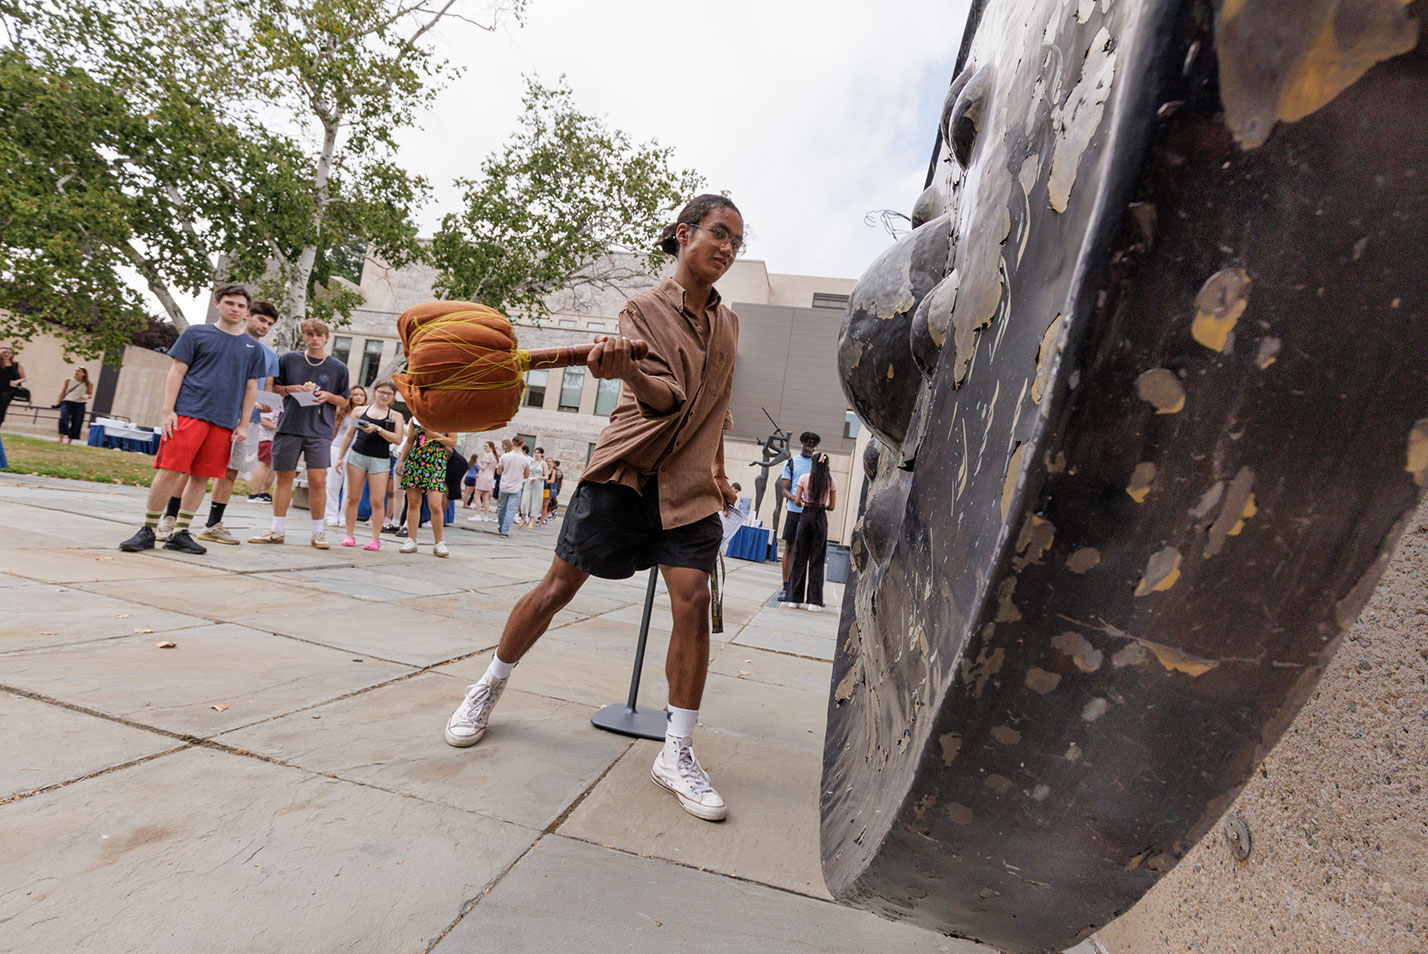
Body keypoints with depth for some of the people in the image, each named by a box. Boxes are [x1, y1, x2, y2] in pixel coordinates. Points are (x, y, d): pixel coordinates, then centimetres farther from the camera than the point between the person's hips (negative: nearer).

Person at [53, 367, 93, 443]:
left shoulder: (88, 384, 1)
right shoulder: (68, 380, 5)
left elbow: (90, 394, 5)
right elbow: (63, 392, 9)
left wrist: (87, 396, -18)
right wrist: (59, 402, 6)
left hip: (80, 405, 0)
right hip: (67, 402, 0)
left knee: (76, 423, 1)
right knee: (63, 419, -19)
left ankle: (69, 441, 15)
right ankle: (61, 439, -13)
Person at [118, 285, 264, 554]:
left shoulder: (252, 348, 14)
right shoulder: (196, 334, 7)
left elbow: (251, 389, 15)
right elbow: (176, 373, 4)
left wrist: (243, 425, 8)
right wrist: (168, 411, -5)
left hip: (224, 422, 2)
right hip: (189, 412, -2)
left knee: (201, 477, 5)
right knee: (170, 470, -6)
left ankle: (180, 534, 14)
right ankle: (147, 531, 6)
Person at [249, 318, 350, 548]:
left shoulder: (338, 368, 6)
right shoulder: (289, 359, 7)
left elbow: (344, 401, 13)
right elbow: (272, 387, 14)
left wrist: (328, 396, -7)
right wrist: (290, 389, -5)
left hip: (320, 431, -1)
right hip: (289, 426, 1)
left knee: (317, 480, -7)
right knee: (284, 478, 6)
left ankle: (318, 532, 4)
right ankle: (278, 530, 16)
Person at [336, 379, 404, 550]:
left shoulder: (396, 416, 7)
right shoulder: (359, 411, 11)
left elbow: (397, 439, -5)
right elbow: (349, 435, 14)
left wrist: (377, 429, -15)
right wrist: (340, 457, 12)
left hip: (380, 460, -1)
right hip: (357, 455, 2)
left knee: (377, 500, -5)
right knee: (353, 497, 5)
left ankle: (375, 539, 2)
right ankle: (350, 535, 15)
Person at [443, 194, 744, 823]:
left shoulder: (728, 323, 13)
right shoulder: (644, 309, -4)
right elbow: (664, 398, -20)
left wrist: (716, 468, 22)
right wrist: (625, 370, -40)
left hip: (689, 482, 4)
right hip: (626, 470, -3)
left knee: (693, 599, -12)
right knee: (557, 587, 0)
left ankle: (676, 754, 0)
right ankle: (487, 690, 26)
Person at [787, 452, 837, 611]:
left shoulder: (804, 478, 0)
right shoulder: (831, 481, 2)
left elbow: (797, 501, -2)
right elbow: (832, 506, 2)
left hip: (806, 516, 0)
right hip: (821, 519, 0)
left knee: (800, 557, 6)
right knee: (817, 559, 3)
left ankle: (795, 598, 7)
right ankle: (813, 600, 2)